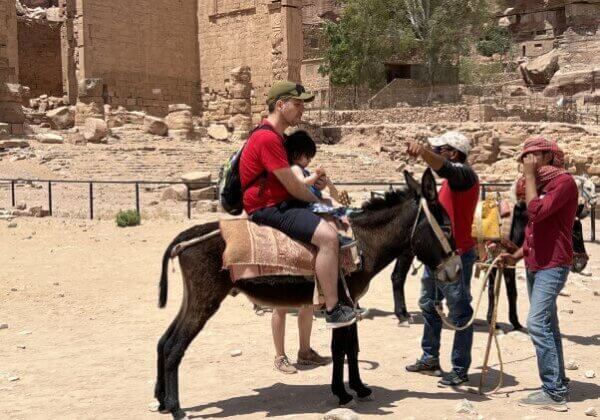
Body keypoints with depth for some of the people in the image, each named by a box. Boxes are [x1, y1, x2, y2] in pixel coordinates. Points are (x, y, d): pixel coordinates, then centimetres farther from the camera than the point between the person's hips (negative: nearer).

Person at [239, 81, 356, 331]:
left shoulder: (275, 135, 16)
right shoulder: (267, 137, -19)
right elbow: (292, 186, -18)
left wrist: (312, 182, 6)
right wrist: (318, 200, -1)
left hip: (281, 201, 11)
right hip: (268, 209, -11)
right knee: (328, 237, -27)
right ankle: (333, 311, -19)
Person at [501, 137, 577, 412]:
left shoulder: (563, 181, -10)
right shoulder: (540, 184, 18)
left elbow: (537, 212, -23)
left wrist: (530, 176, -13)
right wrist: (517, 256, 11)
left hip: (552, 265, -9)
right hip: (535, 265, 9)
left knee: (538, 323, -16)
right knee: (546, 327, 10)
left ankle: (554, 392, -13)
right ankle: (557, 386, 16)